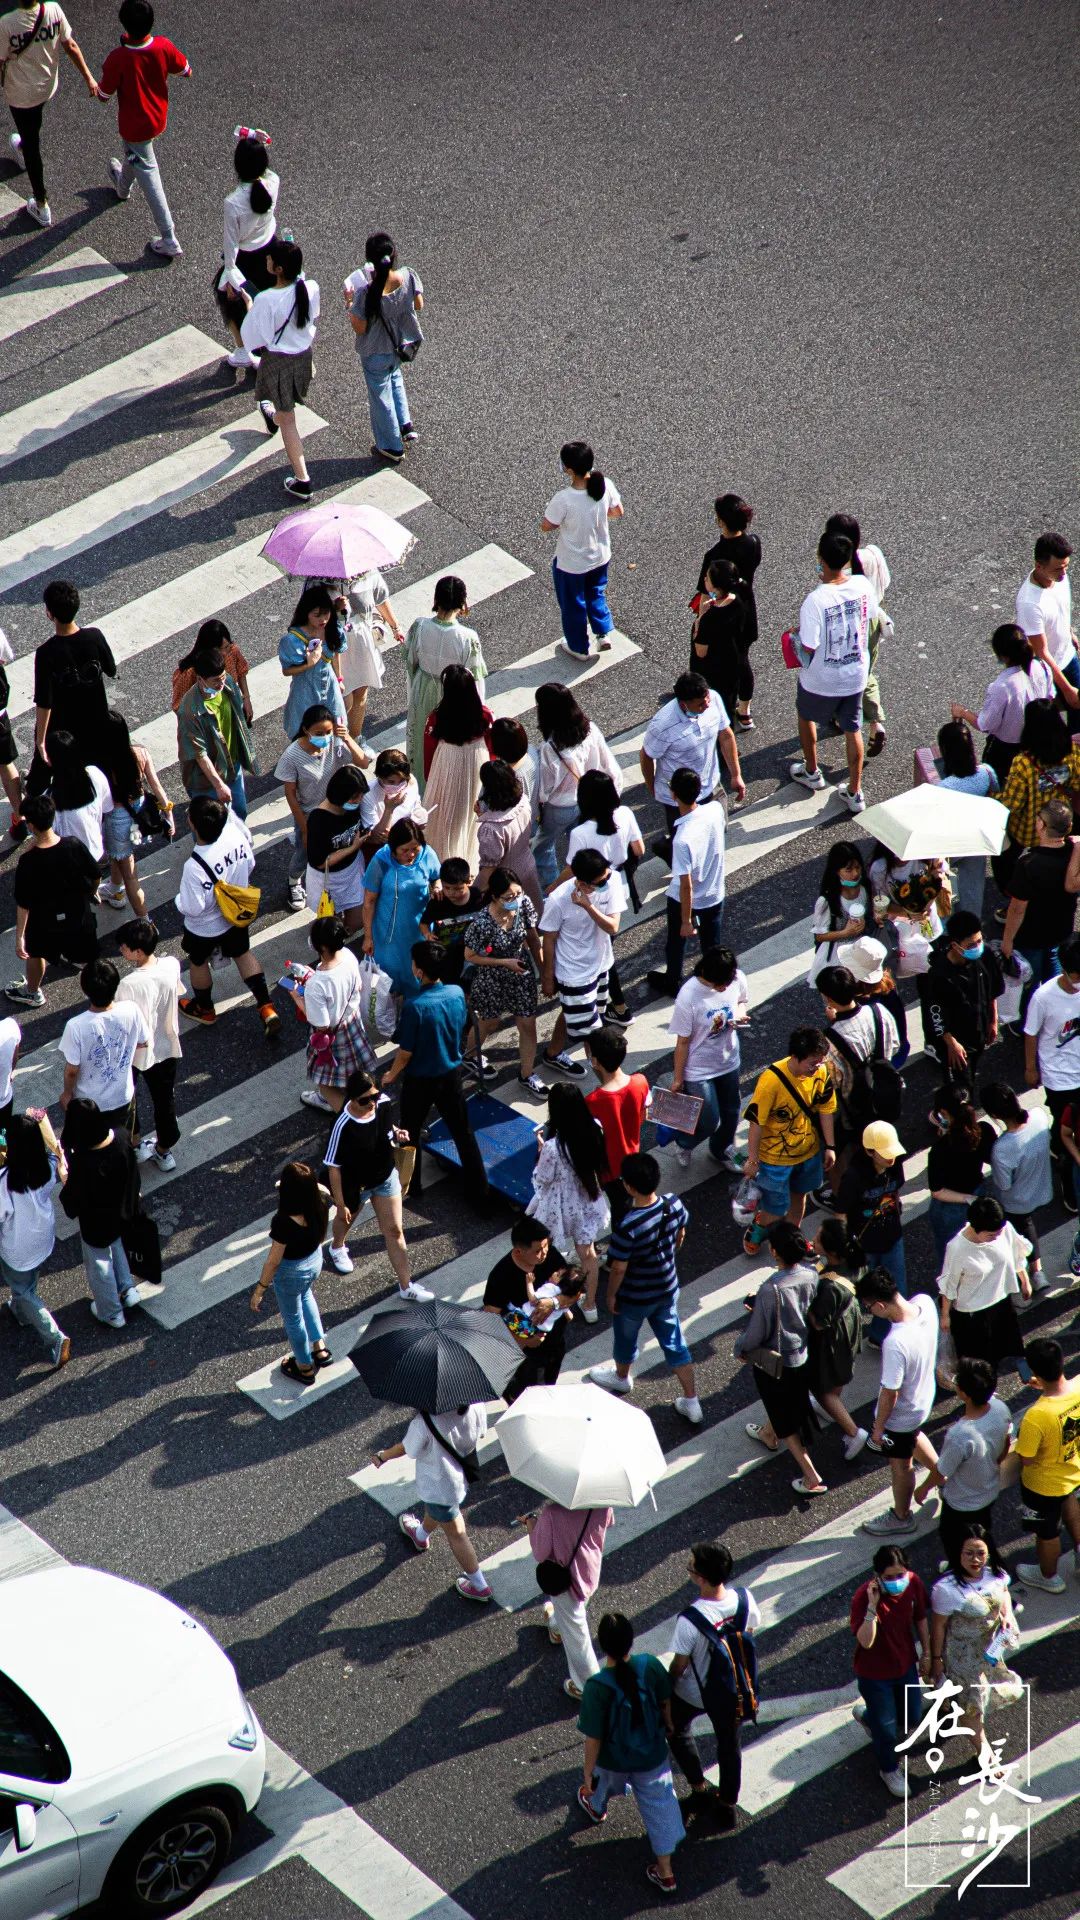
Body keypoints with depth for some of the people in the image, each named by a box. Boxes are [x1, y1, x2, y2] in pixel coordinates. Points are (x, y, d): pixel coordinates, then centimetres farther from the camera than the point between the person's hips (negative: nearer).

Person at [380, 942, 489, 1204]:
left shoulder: (415, 1006, -29)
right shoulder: (457, 993, -13)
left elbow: (406, 1051, -20)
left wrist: (391, 1074, -1)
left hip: (421, 1079, -5)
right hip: (451, 1073, 5)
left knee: (410, 1133, 18)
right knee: (463, 1132, 16)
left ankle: (410, 1187, 34)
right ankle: (478, 1191, 23)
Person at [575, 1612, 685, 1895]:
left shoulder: (598, 1687, -35)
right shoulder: (651, 1666, -25)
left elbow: (593, 1738, -25)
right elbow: (665, 1702, -4)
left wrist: (588, 1774, -10)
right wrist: (668, 1725, 17)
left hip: (615, 1760, -2)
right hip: (653, 1755, 2)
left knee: (605, 1782, 33)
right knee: (660, 1805, 19)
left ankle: (596, 1807, 67)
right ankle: (665, 1872, 27)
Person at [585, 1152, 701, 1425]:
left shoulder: (628, 1227, -38)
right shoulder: (674, 1204, -20)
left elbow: (618, 1269, -24)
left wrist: (611, 1295, -5)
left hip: (634, 1298, -5)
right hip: (668, 1288, 5)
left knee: (626, 1338, 26)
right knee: (674, 1343, 21)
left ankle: (621, 1377, 55)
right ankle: (691, 1403, 30)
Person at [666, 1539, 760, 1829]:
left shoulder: (690, 1620, -37)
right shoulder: (745, 1599, -24)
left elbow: (679, 1665, -22)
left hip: (693, 1693, -3)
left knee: (677, 1730, 30)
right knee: (729, 1744, 25)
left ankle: (700, 1789, 36)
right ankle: (728, 1806, 42)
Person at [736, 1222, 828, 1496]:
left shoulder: (771, 1289, -37)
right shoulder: (811, 1274, -18)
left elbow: (757, 1331, -24)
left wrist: (740, 1350, -2)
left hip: (774, 1361, -6)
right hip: (803, 1353, 7)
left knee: (784, 1418, 14)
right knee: (784, 1403, 34)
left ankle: (812, 1477, 18)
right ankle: (769, 1435, 62)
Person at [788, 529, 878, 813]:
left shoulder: (814, 601, -32)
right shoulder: (863, 585, -16)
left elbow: (808, 648, -25)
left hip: (820, 680, -3)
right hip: (856, 675, 4)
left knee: (806, 716, 27)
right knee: (852, 730, 19)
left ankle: (812, 772, 45)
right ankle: (855, 793, 27)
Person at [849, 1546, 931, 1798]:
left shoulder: (913, 1583, -18)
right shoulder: (863, 1596, -33)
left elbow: (921, 1618, 0)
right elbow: (865, 1641, -38)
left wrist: (926, 1654, 9)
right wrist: (872, 1606, -48)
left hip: (905, 1664, 5)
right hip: (874, 1673, -5)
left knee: (911, 1716, 25)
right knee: (886, 1728, 13)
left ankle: (869, 1717, 55)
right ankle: (889, 1770, 44)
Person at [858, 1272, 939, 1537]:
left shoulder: (895, 1344, -43)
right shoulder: (925, 1302, -24)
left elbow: (890, 1394, -28)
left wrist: (878, 1427, -13)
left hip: (901, 1414, -7)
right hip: (924, 1395, 7)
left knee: (900, 1464, 21)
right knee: (914, 1437, 37)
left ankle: (901, 1517, 46)